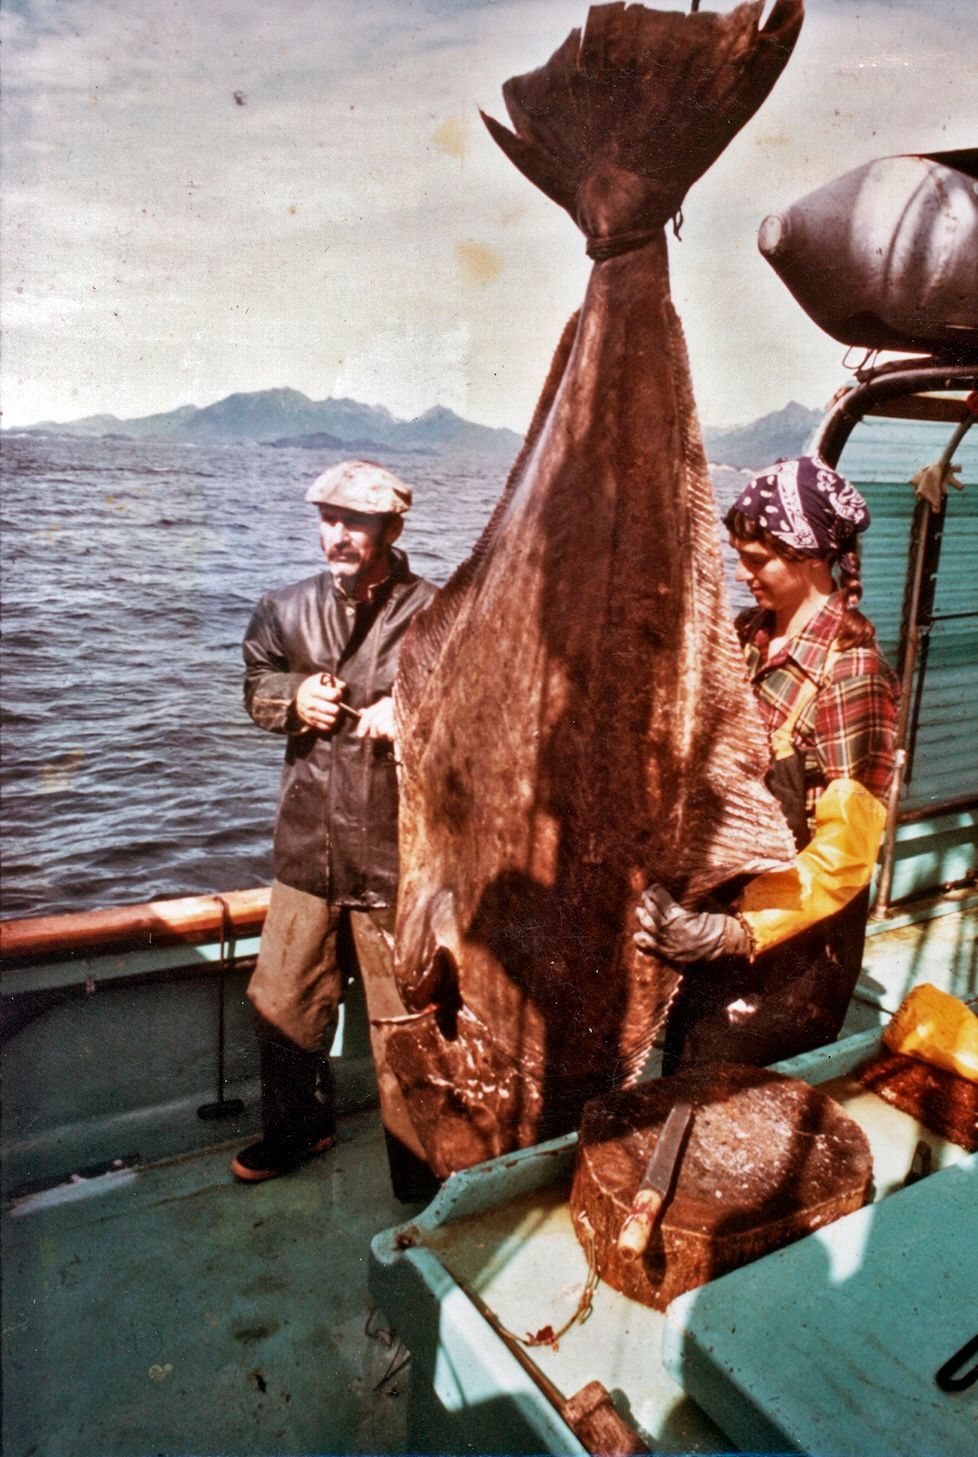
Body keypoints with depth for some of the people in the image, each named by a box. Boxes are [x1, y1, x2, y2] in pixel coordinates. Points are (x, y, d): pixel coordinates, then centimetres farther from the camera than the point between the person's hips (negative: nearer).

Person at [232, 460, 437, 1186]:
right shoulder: (288, 609, 5)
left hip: (396, 853, -5)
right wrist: (294, 698, -3)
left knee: (405, 1014, 8)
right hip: (307, 846, 5)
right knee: (283, 1001, 17)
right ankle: (297, 1127, 43)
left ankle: (418, 1152, 32)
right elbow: (256, 684, 19)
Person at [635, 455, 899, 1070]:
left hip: (792, 943, -6)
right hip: (726, 907, 7)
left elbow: (846, 850, -22)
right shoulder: (751, 634, 2)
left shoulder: (850, 669, -20)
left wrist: (737, 930, -27)